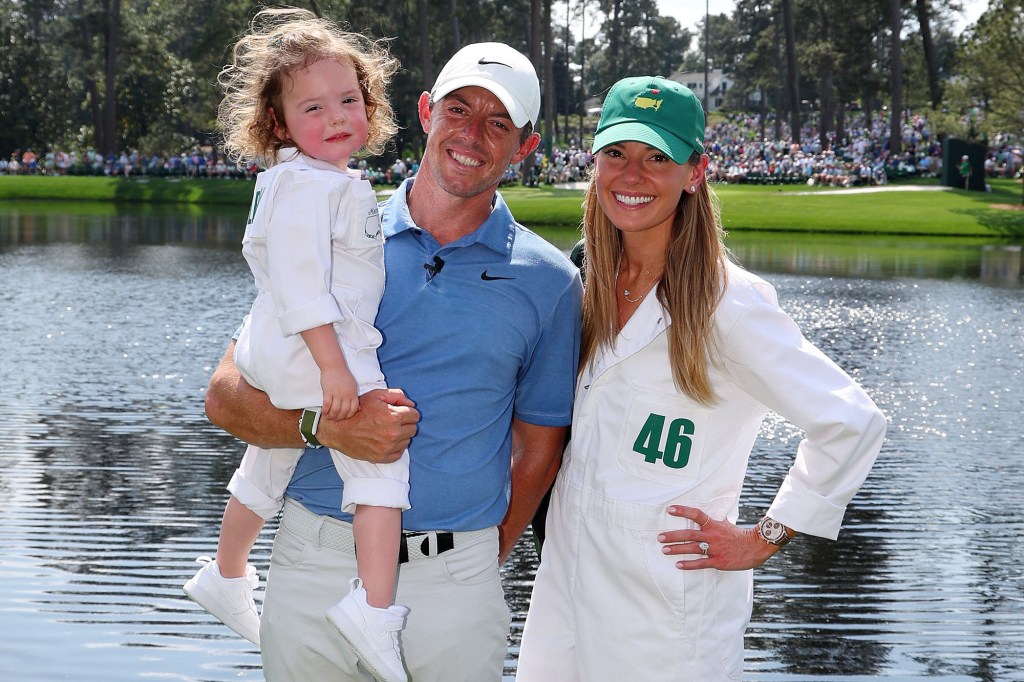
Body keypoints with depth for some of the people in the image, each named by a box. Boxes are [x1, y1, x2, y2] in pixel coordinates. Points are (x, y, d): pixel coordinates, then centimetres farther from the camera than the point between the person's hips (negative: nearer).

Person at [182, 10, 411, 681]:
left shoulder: (337, 184, 15)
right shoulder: (305, 184, -18)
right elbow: (300, 282, -25)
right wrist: (332, 367, -28)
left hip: (276, 359, 11)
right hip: (316, 354, -11)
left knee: (266, 471, 26)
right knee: (383, 456, -17)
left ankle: (226, 577, 45)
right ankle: (375, 607, -23)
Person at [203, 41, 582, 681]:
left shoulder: (550, 281, 3)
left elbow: (538, 451, 10)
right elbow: (226, 394, 0)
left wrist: (483, 564, 8)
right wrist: (325, 424, -17)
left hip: (454, 577, 0)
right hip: (315, 565, 0)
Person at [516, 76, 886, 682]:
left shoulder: (726, 303, -14)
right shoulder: (589, 286, 6)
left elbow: (853, 423, -14)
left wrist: (765, 539, -9)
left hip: (670, 611, -6)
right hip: (566, 585, 6)